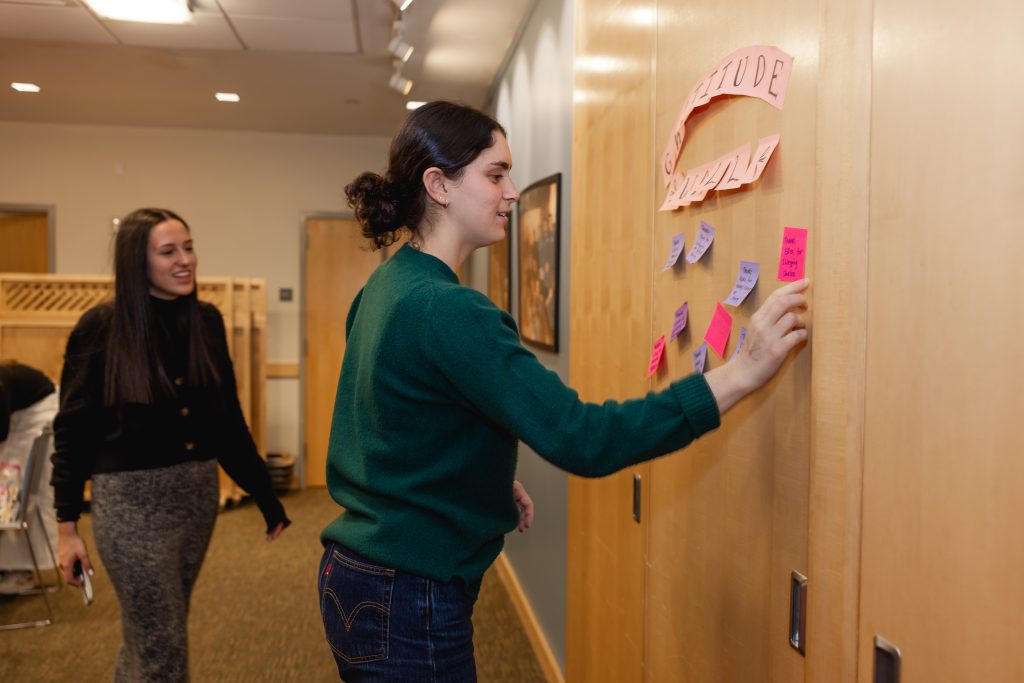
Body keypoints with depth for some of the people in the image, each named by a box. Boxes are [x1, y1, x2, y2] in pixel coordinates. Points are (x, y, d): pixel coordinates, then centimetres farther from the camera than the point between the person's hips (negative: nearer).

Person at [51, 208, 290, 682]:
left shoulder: (207, 321, 2)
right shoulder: (100, 328, -10)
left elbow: (228, 418, 7)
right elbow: (72, 431, -5)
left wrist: (265, 495, 7)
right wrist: (67, 526, -7)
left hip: (199, 491, 5)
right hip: (132, 499, -5)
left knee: (150, 633, 21)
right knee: (162, 644, 1)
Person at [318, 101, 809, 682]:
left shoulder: (386, 287, 5)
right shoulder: (447, 312, -25)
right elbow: (582, 440, -31)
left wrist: (492, 482, 6)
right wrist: (743, 372, -29)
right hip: (408, 605, -9)